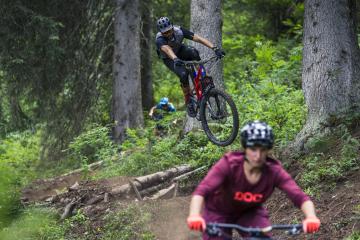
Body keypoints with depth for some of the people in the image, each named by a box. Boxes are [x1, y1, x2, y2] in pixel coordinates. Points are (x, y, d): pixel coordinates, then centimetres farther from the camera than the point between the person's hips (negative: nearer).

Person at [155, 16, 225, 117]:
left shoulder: (179, 31, -28)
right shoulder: (159, 39, -35)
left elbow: (198, 38, -35)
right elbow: (167, 49, -57)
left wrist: (215, 48, -46)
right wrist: (175, 59, -78)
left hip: (180, 51, 2)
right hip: (169, 59, -2)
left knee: (193, 51, -34)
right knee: (183, 75, -31)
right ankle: (189, 102, -11)